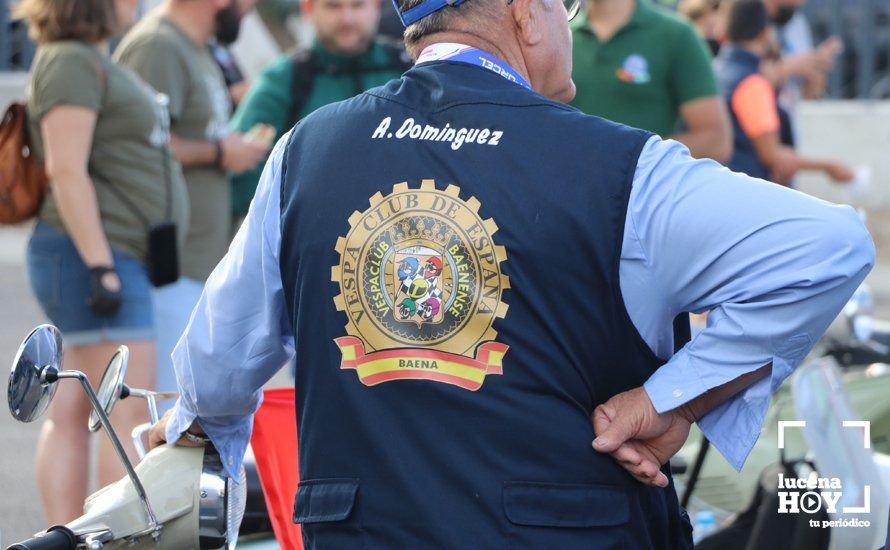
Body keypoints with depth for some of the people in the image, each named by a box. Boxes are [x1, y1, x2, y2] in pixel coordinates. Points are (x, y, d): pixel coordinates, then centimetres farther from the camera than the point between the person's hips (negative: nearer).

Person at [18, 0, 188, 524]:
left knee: (72, 410, 7)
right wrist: (101, 265, -22)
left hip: (122, 260, 10)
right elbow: (66, 171, -18)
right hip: (92, 256, -10)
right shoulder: (71, 62, -11)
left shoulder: (97, 61, 20)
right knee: (131, 412, -11)